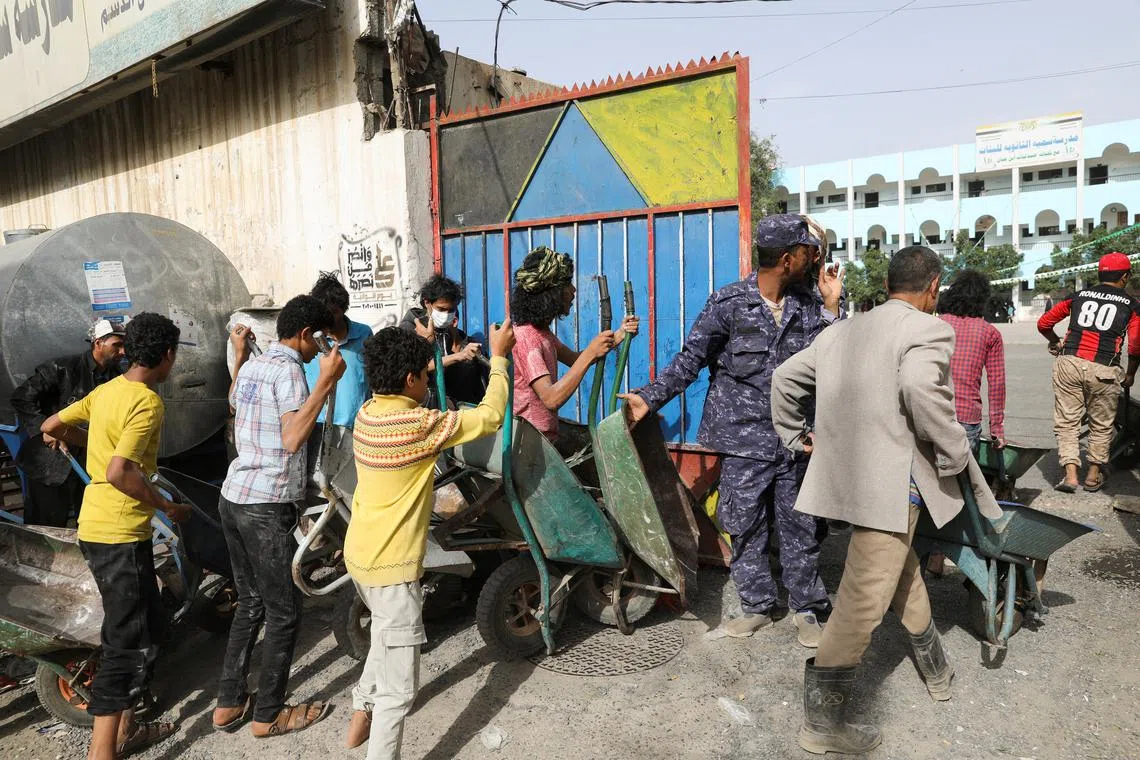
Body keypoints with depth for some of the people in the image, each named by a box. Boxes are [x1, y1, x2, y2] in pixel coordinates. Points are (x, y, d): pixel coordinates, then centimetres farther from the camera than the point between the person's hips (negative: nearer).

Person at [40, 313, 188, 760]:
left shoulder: (107, 390, 8)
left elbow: (51, 427, 15)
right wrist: (167, 507, -13)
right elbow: (120, 473, -26)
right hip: (121, 533, -9)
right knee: (129, 644, -1)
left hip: (96, 527, 9)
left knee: (149, 625, 19)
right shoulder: (148, 402, -18)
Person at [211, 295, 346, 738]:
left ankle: (228, 704, 27)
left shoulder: (251, 366, 12)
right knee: (284, 613, 5)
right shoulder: (288, 370, -15)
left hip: (234, 498, 9)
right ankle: (268, 715, 17)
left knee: (250, 604, 20)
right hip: (266, 507, -9)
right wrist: (325, 382, -27)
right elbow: (292, 439, -28)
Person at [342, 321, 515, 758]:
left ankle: (362, 715, 48)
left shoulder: (368, 413, 0)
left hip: (360, 552, 10)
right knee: (398, 685, 0)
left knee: (386, 629, 34)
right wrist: (498, 358, -6)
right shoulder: (420, 425, -23)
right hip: (390, 563, -9)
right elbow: (490, 417, -16)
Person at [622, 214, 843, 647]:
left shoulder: (808, 305, 5)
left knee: (800, 527, 11)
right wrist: (651, 397, -16)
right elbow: (690, 359, -7)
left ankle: (808, 609, 27)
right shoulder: (728, 303, -7)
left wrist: (831, 306, -4)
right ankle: (758, 606, 27)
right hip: (745, 439, -3)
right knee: (746, 528, 9)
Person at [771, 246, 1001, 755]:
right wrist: (954, 455, -16)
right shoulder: (928, 329, -8)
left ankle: (935, 669, 44)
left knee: (904, 575, 26)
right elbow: (920, 386, -29)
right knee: (864, 601, -2)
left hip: (846, 476, 8)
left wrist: (796, 435, 28)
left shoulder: (840, 332, 13)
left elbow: (784, 379, 19)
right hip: (890, 484, -8)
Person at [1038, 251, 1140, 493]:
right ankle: (1094, 475, 24)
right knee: (1101, 425, 15)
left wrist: (1056, 342, 35)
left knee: (1067, 421, 7)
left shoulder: (1078, 296, 15)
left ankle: (1070, 474, -1)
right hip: (1104, 371, -1)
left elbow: (1043, 323, 16)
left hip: (1068, 364, 1)